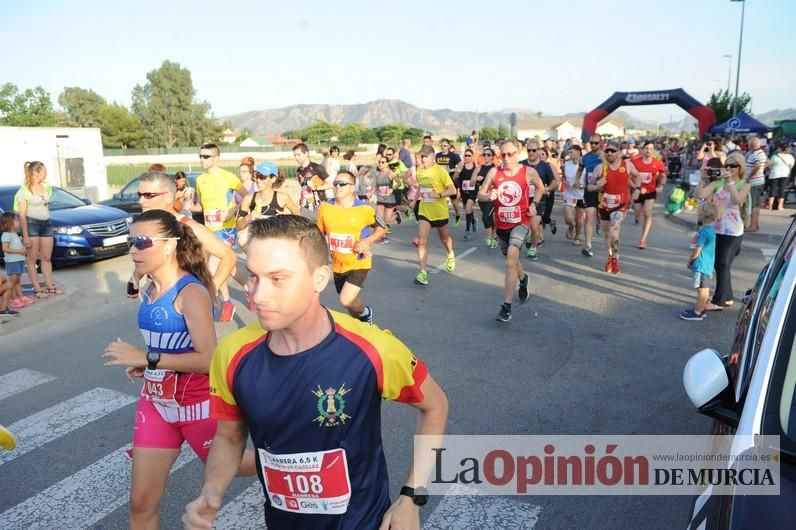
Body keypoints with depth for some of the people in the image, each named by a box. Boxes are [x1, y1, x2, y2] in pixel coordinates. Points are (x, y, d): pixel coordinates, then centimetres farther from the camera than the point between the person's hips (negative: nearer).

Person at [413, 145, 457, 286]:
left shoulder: (440, 171, -14)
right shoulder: (419, 171, 2)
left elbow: (453, 190, -17)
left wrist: (438, 195, -28)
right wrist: (417, 197, 12)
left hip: (440, 212, -3)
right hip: (424, 212, 3)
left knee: (444, 238, 20)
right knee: (422, 240, -13)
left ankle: (450, 255, 53)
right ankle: (423, 272, -16)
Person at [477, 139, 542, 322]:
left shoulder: (529, 172, -7)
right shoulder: (494, 172, -6)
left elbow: (540, 187, 13)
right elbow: (480, 194, -3)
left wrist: (534, 204, -2)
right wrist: (488, 196, -24)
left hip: (521, 221, -4)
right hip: (501, 223, 4)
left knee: (511, 255, -23)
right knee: (510, 259, 21)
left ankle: (506, 307, -21)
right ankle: (523, 279, 57)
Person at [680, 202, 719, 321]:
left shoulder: (704, 231, -20)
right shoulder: (711, 230, 10)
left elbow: (697, 250, -17)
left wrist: (689, 261, -5)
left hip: (701, 265, -10)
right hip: (708, 265, 10)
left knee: (702, 289, -3)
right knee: (704, 289, 16)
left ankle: (697, 312, 3)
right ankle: (700, 309, 25)